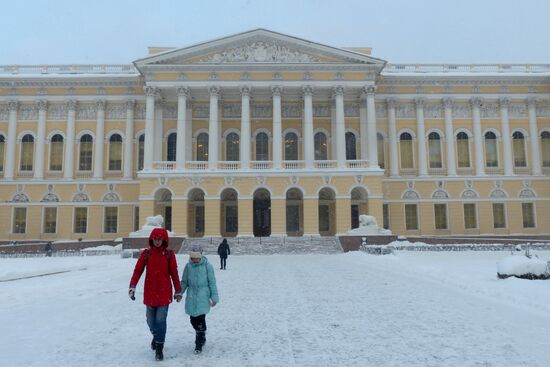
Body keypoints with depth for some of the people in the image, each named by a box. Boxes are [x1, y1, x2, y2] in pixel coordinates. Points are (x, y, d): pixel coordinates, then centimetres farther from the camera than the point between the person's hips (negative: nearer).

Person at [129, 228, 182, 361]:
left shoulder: (169, 253, -4)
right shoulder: (146, 253, -1)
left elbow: (174, 273, 0)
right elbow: (137, 271, -2)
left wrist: (178, 291, 3)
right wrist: (132, 287, -13)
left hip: (164, 292, -2)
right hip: (150, 293, 2)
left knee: (161, 320, -6)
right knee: (151, 320, 13)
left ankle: (159, 349, 8)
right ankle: (156, 336, 43)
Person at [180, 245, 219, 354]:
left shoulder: (207, 266, -6)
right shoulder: (188, 266, 2)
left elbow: (212, 282, -2)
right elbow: (184, 282, 10)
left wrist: (214, 297, -3)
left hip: (203, 297, -3)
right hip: (191, 297, 4)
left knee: (200, 319, -7)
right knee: (193, 319, 9)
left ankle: (199, 343, 8)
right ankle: (201, 337, 34)